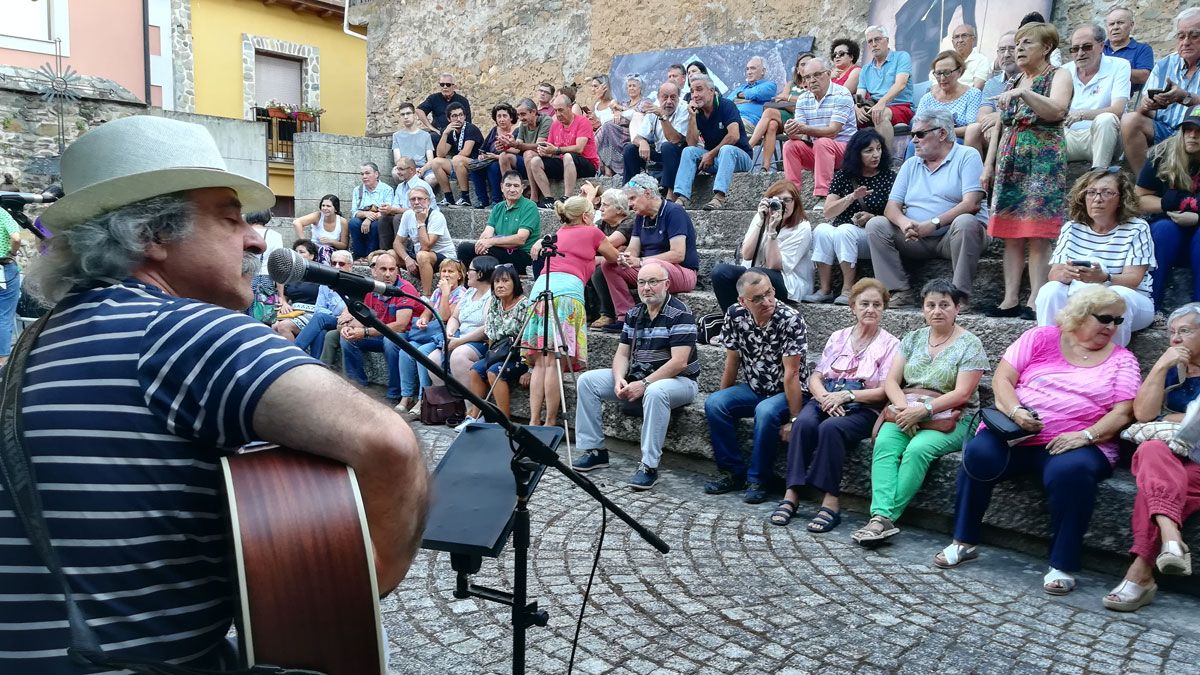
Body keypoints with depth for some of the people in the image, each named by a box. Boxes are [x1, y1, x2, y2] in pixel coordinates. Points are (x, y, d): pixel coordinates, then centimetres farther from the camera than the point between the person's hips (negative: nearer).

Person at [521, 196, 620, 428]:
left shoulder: (559, 232, 29)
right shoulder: (592, 232, 15)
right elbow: (615, 258, 26)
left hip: (540, 286, 6)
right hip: (567, 289, -6)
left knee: (539, 361, 2)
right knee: (554, 360, -11)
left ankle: (534, 420, -4)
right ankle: (550, 422, -12)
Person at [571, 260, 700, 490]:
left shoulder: (680, 314, -15)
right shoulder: (634, 314, 7)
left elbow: (679, 362, -22)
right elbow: (622, 353, 8)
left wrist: (644, 384, -26)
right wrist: (619, 378, -14)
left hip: (677, 380, -7)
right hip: (636, 377, 7)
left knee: (655, 392, -41)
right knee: (587, 380, -4)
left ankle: (649, 466, -32)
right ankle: (594, 450, -1)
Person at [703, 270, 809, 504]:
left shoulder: (790, 320, -23)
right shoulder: (735, 315, -8)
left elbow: (791, 374, -24)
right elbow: (732, 361, 3)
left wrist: (794, 420, -24)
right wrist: (723, 399, 6)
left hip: (787, 393, -5)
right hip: (754, 388, 5)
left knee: (766, 412, -35)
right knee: (713, 404, -18)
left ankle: (757, 480, -15)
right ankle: (733, 472, -5)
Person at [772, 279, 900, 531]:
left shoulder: (890, 344, 6)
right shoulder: (838, 337, 18)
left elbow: (884, 392, -3)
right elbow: (815, 377, 11)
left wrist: (845, 395, -15)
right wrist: (825, 397, -12)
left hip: (863, 409, -3)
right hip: (825, 400, 3)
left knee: (831, 427, -35)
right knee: (803, 423, -30)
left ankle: (831, 500, -32)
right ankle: (792, 495, -31)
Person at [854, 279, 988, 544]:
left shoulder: (969, 344, 0)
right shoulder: (913, 339, 14)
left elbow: (962, 393, -11)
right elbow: (891, 381, 7)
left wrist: (923, 409, -21)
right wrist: (905, 407, -13)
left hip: (950, 418, -4)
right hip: (906, 411, 4)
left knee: (918, 449, -33)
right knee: (884, 443, -27)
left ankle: (886, 516, -29)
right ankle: (881, 516, -38)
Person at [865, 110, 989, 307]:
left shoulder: (967, 156, 1)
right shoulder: (910, 165, 18)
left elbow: (972, 204, -13)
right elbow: (891, 207, 8)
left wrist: (934, 223, -24)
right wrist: (903, 222, -17)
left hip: (952, 237, -5)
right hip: (916, 239, 5)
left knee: (965, 222, -35)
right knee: (875, 225, -13)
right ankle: (900, 292, -19)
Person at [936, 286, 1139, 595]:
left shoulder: (1122, 359, 12)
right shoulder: (1041, 338, 10)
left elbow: (1123, 412, 1)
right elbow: (1001, 379, 4)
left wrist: (1086, 435, -16)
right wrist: (1016, 412, -15)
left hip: (1078, 444, 0)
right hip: (1016, 433, 1)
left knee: (1071, 471, -35)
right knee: (979, 453, -28)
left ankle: (1062, 566, -21)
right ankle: (964, 542, -10)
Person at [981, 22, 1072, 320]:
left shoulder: (1058, 76, 3)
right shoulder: (1013, 82, 21)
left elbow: (1057, 110, -17)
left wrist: (1023, 93, -24)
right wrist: (989, 164, 13)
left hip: (1043, 159, -6)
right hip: (1010, 161, 6)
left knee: (1038, 236, -10)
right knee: (1010, 234, 2)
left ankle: (1035, 301, -9)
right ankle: (1010, 300, 4)